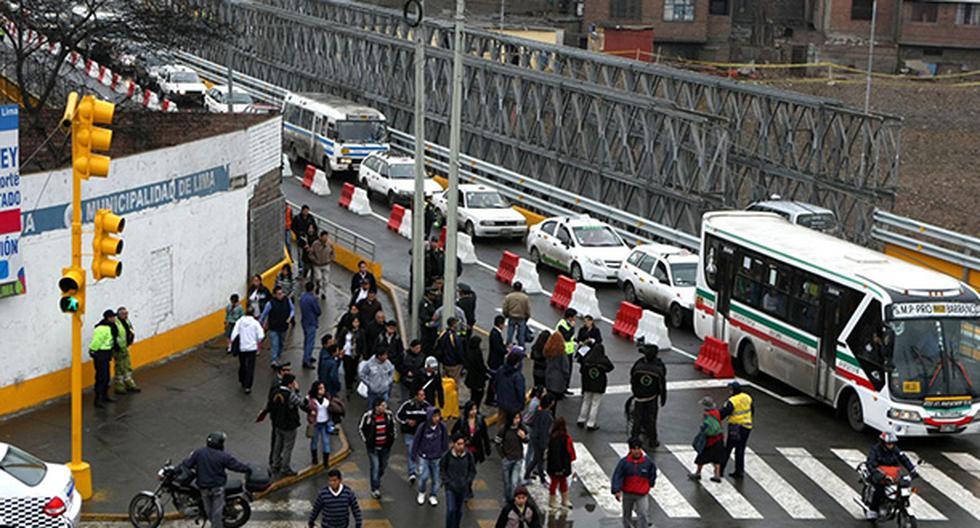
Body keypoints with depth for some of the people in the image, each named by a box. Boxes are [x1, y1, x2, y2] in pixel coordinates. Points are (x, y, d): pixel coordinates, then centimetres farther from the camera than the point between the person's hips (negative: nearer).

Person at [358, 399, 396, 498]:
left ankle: (377, 480, 44)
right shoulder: (368, 416, -15)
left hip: (385, 446, 4)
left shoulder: (389, 414, -4)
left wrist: (392, 438, 9)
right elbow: (361, 429, -1)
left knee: (383, 466, 16)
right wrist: (366, 440, -3)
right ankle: (375, 489, -3)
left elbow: (393, 426, 15)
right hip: (373, 447, -4)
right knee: (375, 467, -9)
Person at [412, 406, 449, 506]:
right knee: (424, 476, -8)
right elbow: (416, 441, -5)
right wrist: (414, 454, 3)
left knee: (436, 478, 7)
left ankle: (433, 496, 28)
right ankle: (421, 494, 20)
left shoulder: (442, 427, -9)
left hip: (437, 458, 2)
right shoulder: (423, 427, -16)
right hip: (424, 457, -2)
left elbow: (445, 442, 5)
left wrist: (445, 455, 11)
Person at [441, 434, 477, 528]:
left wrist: (467, 482, -7)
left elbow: (473, 471, 3)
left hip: (463, 488, 2)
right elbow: (442, 469, 0)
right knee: (451, 510, -9)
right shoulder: (448, 455, -13)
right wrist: (447, 481, -8)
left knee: (459, 510, 13)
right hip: (450, 488, -2)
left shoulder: (468, 455, -9)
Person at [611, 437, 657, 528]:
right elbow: (617, 476, -16)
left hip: (642, 494, -1)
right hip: (627, 493, 1)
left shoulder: (647, 462, -8)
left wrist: (650, 484, 17)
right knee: (627, 515, 18)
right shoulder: (624, 462, -14)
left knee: (642, 515, -13)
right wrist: (617, 491, -26)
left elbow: (653, 473, 12)